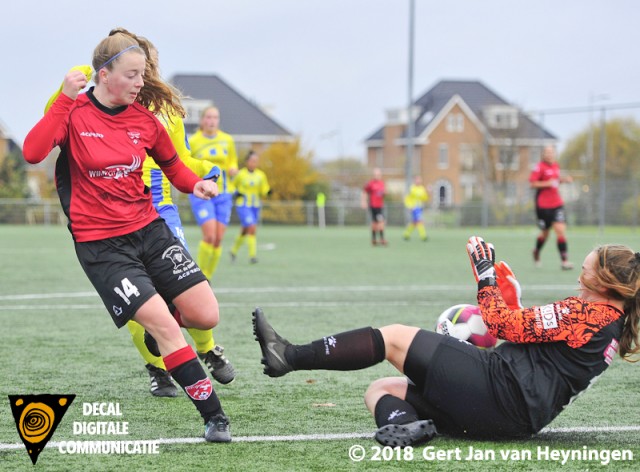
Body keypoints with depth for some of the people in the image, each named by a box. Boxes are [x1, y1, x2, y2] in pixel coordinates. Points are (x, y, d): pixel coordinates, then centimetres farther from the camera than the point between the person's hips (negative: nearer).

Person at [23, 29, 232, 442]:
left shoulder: (144, 118, 2)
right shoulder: (74, 113, -10)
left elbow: (172, 164, 17)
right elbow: (32, 153, -26)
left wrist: (195, 184, -4)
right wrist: (65, 100, -29)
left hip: (148, 229, 5)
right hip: (101, 245, -5)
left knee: (207, 316, -3)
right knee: (162, 324, -15)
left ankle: (159, 325, 31)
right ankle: (215, 417, -5)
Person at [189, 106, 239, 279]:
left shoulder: (227, 140, 6)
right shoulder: (193, 142, -2)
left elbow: (233, 162, 19)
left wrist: (233, 169, -4)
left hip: (223, 193, 4)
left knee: (218, 239, -1)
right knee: (210, 235, -18)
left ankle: (207, 278, 11)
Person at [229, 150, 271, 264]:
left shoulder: (261, 175, 4)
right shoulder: (240, 174, -7)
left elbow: (264, 192, 6)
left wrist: (267, 192, -15)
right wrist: (236, 193, -15)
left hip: (255, 206, 5)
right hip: (243, 205, -5)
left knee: (245, 231, 14)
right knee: (252, 228, -19)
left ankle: (234, 251, 36)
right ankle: (252, 255, -13)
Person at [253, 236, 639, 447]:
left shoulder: (587, 312, -10)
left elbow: (502, 323, -13)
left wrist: (485, 270, 1)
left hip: (501, 386, -10)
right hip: (517, 418, 10)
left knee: (394, 337, -4)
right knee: (380, 390, 8)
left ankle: (291, 356, -10)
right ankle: (409, 426, -24)